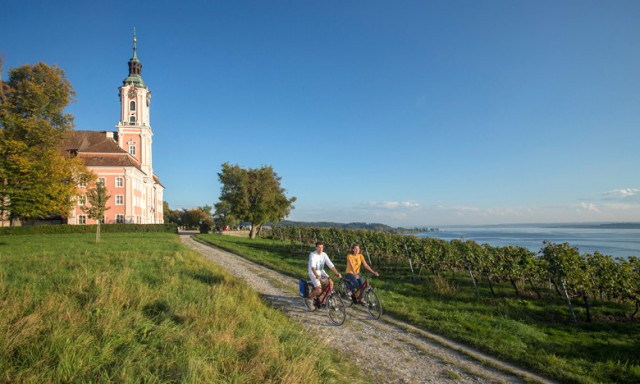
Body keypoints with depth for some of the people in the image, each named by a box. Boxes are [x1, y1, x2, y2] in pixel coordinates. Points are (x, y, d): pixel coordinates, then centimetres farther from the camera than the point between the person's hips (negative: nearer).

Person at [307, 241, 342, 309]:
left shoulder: (324, 255, -3)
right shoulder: (312, 255, -18)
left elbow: (331, 265, -6)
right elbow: (313, 267, -32)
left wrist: (337, 273, -18)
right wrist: (316, 275, -47)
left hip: (321, 272, 5)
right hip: (313, 273, -5)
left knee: (331, 283, -16)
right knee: (319, 289, -23)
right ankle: (310, 298, 4)